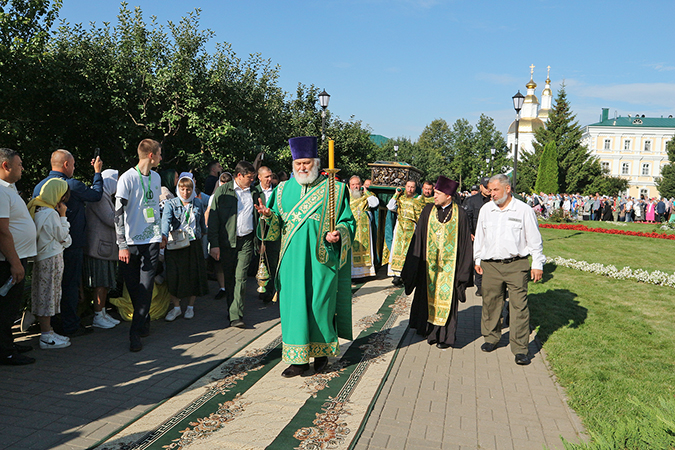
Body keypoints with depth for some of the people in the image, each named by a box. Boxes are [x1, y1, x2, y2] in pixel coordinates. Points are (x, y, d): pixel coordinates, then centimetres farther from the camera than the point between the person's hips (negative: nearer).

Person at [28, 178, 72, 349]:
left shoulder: (35, 208, 12)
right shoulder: (51, 213, -17)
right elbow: (63, 237, -9)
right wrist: (63, 216, -5)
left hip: (40, 257, 9)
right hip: (51, 258, -9)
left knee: (43, 295, 13)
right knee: (48, 295, -4)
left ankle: (47, 332, 22)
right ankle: (47, 337, 3)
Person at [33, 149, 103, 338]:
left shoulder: (39, 186, 6)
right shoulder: (73, 185, -16)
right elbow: (96, 194, -1)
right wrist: (97, 172, 12)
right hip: (72, 244, -7)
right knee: (70, 285, 1)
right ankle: (70, 326, 6)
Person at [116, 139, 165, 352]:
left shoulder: (155, 177, 11)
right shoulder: (127, 178, -8)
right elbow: (118, 213, -10)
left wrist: (161, 234, 24)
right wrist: (122, 245, -14)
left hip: (152, 240, 4)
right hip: (131, 242, -4)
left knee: (146, 287, -4)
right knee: (133, 287, 6)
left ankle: (136, 333, -1)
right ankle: (144, 321, 27)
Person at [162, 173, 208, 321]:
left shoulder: (198, 204, 6)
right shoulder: (170, 204, -3)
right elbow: (166, 220, -21)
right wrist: (164, 235, -37)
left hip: (194, 244, 2)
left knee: (194, 275, 3)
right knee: (174, 275, -3)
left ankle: (190, 307, 22)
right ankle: (176, 307, 16)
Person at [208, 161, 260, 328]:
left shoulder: (254, 193, 11)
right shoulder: (222, 191, 1)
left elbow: (258, 218, 16)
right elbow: (213, 218, -3)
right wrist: (214, 244, -9)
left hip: (247, 241, 1)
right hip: (227, 241, -1)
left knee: (240, 278, -6)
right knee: (229, 278, 9)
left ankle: (236, 315, -7)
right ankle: (232, 310, 24)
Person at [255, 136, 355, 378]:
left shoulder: (334, 190, 0)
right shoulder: (283, 190, 11)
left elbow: (347, 221, 0)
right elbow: (277, 226, 12)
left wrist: (338, 233, -20)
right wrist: (269, 215, -10)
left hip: (321, 260, -3)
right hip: (292, 261, 3)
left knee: (319, 304, 4)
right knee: (293, 305, 3)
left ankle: (322, 351, 24)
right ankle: (299, 358, 14)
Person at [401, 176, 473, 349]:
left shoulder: (459, 214, -3)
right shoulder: (428, 211, 3)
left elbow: (465, 241, 0)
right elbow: (418, 237, 5)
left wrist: (464, 268, -3)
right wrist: (413, 265, 3)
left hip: (449, 263, -2)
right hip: (429, 262, 2)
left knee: (446, 298, 2)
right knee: (429, 295, 9)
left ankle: (445, 336, 12)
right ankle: (429, 330, 24)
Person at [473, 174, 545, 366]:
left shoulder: (524, 210, -1)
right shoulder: (485, 210, 9)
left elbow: (534, 239, 3)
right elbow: (479, 236, 19)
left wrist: (537, 264, 1)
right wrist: (477, 259, 17)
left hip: (516, 265, -3)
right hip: (490, 265, 3)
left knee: (519, 306, -4)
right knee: (490, 303, 9)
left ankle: (520, 349, 4)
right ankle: (491, 337, 27)